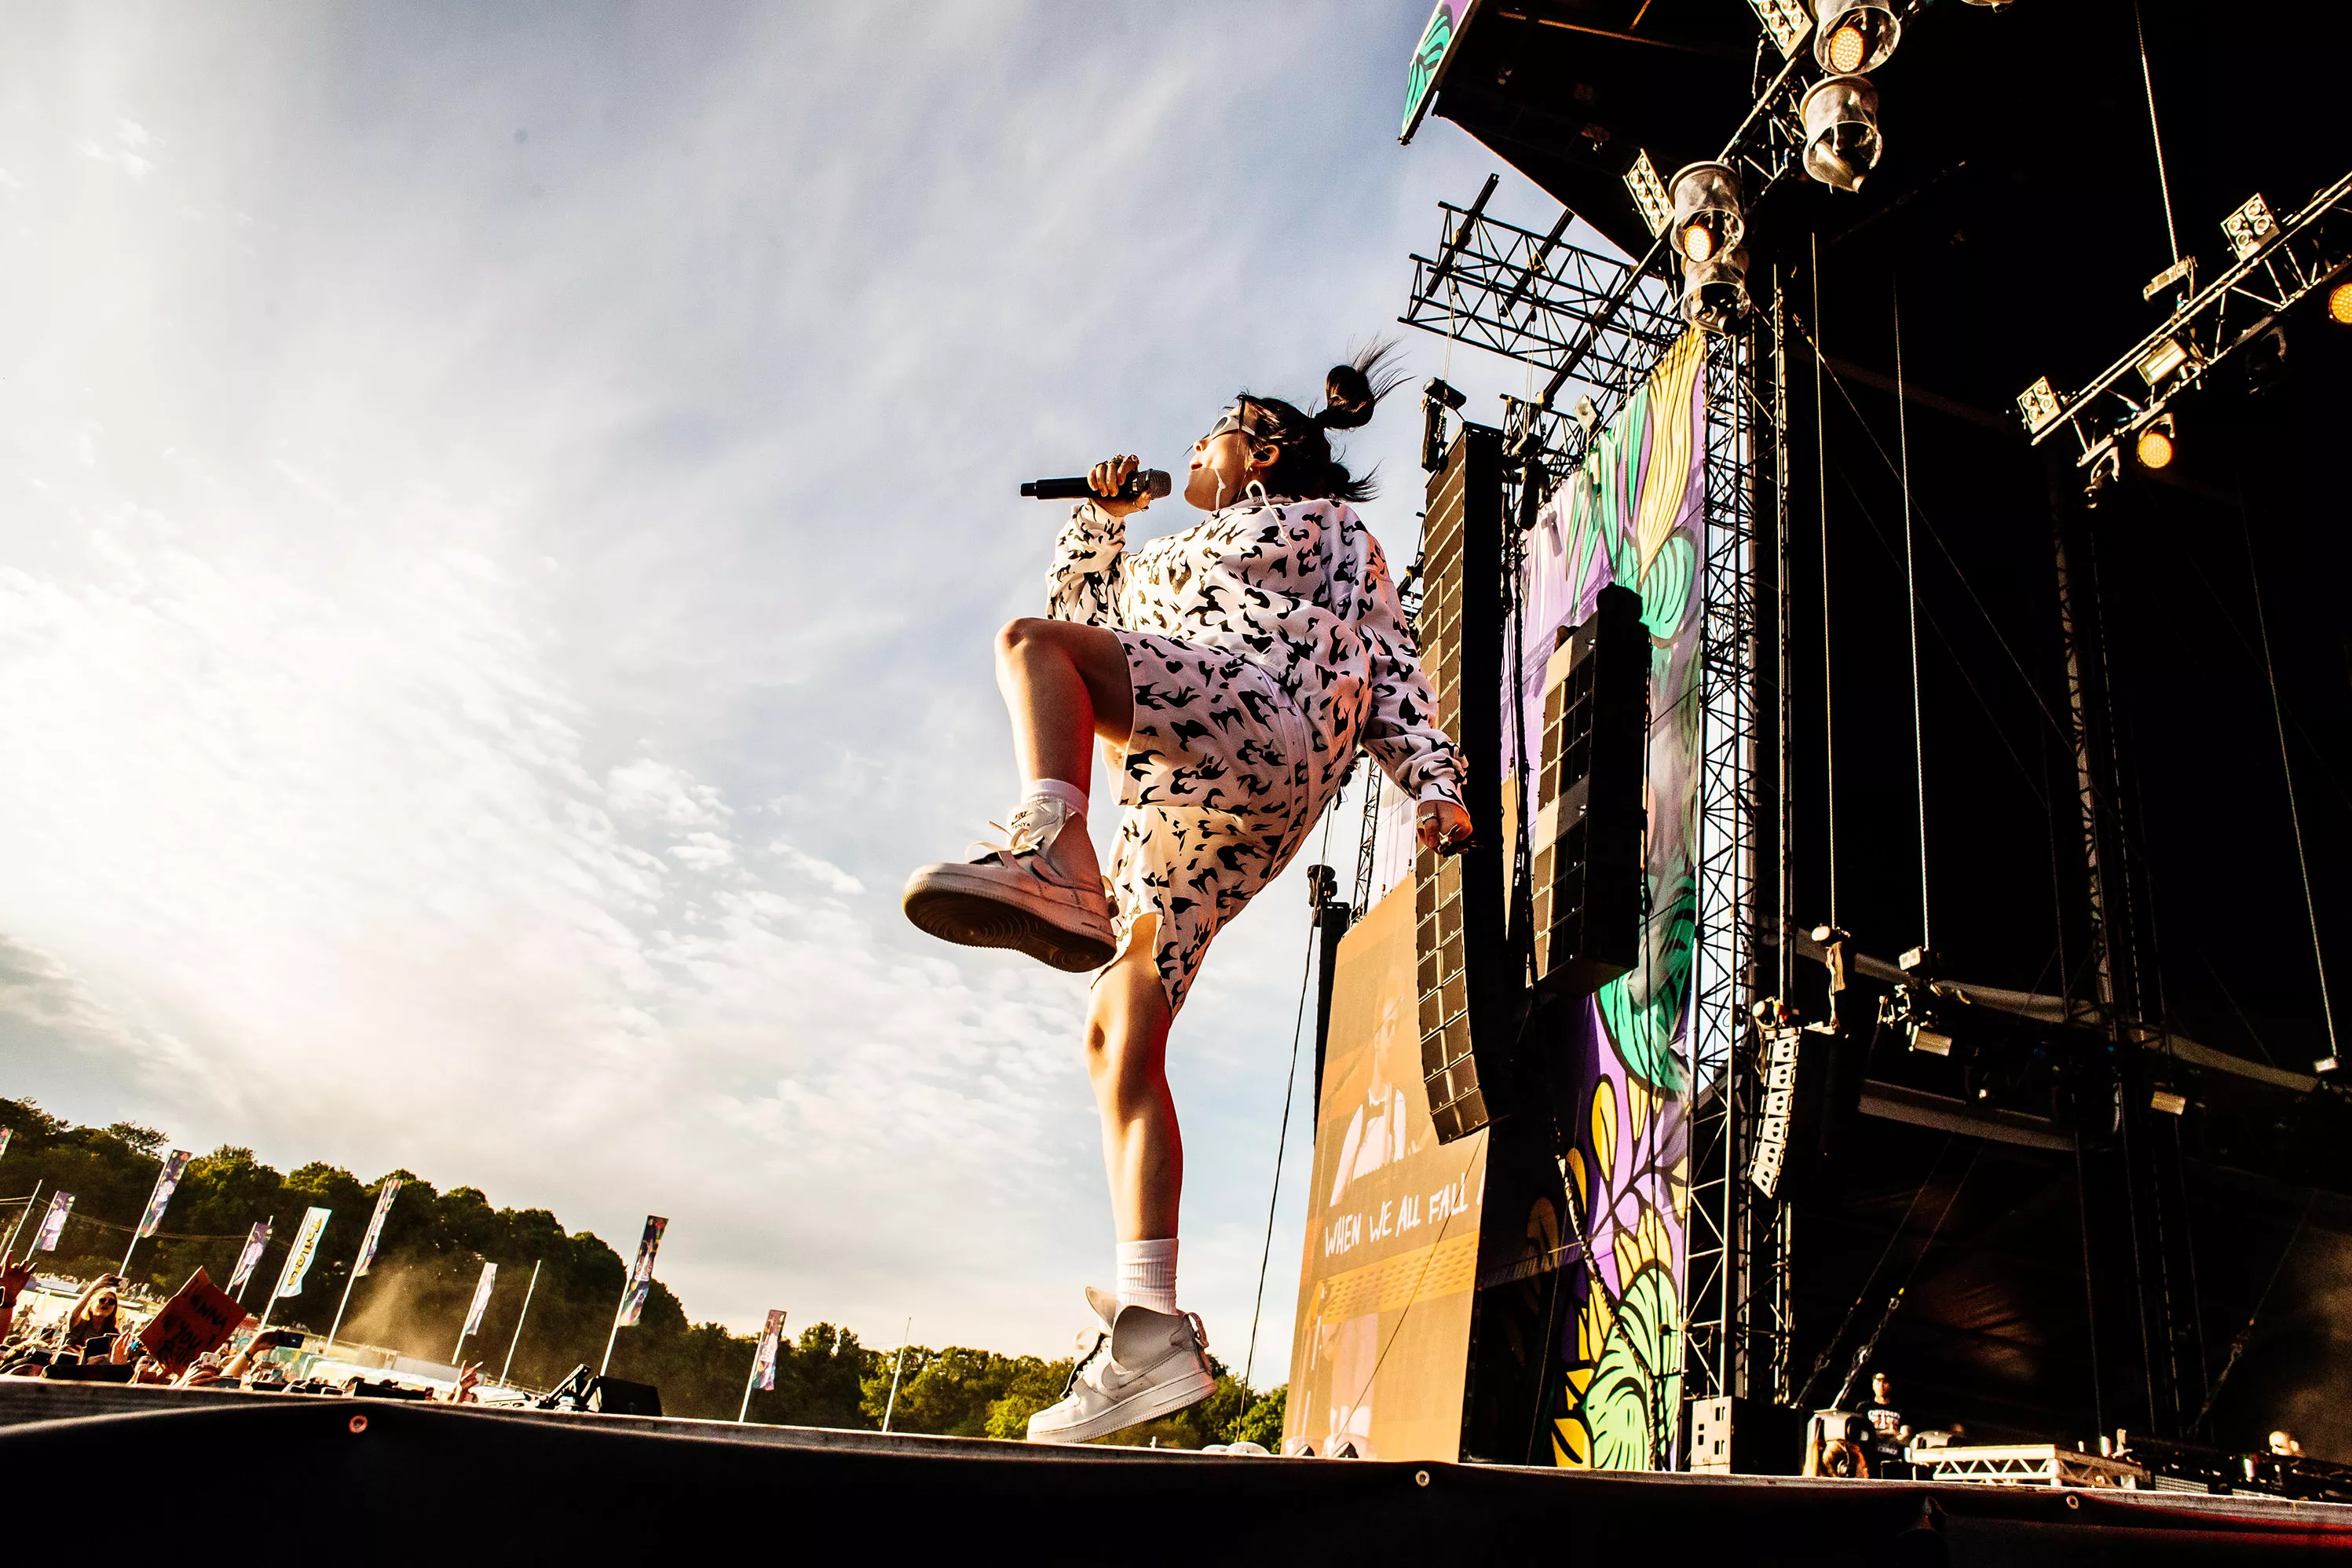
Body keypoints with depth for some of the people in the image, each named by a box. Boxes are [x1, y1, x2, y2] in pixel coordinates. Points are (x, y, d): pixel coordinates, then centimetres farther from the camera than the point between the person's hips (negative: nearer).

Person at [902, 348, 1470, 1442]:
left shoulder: (1329, 522, 24)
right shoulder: (1175, 559, 42)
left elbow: (1390, 670, 12)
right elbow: (1078, 608, 40)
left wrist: (1434, 785, -2)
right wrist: (1102, 516, 32)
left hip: (1263, 733, -6)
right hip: (1175, 807, 6)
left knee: (1027, 644, -26)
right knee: (1119, 1045, -8)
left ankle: (1053, 860, -52)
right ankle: (1150, 1332, -11)